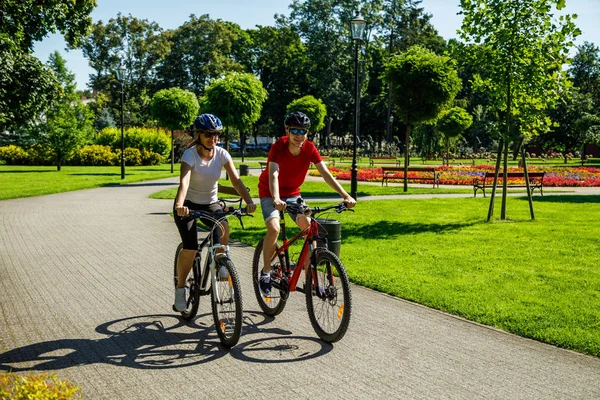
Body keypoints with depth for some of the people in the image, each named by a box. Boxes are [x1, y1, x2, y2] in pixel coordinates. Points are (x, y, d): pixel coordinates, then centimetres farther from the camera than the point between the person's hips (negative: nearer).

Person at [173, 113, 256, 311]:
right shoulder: (190, 154, -21)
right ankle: (180, 289, 4)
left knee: (224, 228, -29)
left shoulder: (222, 154, -10)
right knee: (190, 248, -18)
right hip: (189, 204, -3)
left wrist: (249, 201, -34)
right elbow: (184, 181, -37)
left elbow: (236, 179, -19)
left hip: (210, 203, 3)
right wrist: (179, 205, -55)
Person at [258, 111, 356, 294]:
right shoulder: (278, 146, -26)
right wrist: (276, 199, -56)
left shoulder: (309, 148, -15)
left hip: (292, 193, 4)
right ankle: (265, 272, -7)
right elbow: (273, 174, -39)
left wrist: (345, 195, -30)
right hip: (270, 193, -4)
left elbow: (325, 173, -19)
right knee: (274, 228, -27)